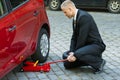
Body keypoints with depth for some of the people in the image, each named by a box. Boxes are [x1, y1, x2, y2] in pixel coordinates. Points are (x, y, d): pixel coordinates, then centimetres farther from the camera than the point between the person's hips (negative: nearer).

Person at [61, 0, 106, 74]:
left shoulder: (84, 17, -22)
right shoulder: (75, 19, 9)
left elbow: (82, 38, -24)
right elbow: (74, 37, 5)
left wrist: (75, 54, -17)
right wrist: (72, 52, -9)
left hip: (96, 45, -9)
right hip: (86, 45, 9)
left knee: (78, 54, -35)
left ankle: (99, 62, -9)